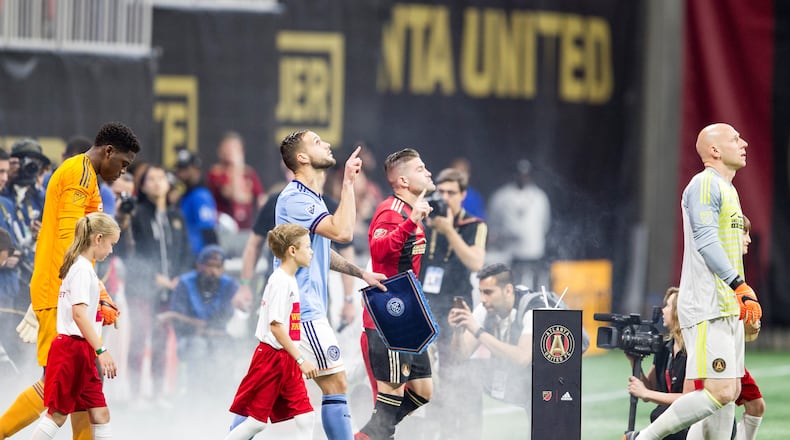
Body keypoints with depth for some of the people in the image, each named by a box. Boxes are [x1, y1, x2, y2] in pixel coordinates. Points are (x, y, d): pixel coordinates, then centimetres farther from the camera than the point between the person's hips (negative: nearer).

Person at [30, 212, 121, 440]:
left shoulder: (82, 267, 16)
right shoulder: (83, 269, -14)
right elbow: (79, 314, -25)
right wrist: (101, 350, -30)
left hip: (80, 352, 10)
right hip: (73, 349, -10)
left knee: (100, 413, 5)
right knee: (58, 414, -5)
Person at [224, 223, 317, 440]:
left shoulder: (290, 280, 14)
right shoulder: (280, 281, -16)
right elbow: (275, 325, -21)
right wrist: (300, 359, -22)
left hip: (286, 359, 9)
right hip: (272, 357, -9)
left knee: (305, 415, 0)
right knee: (257, 419, -3)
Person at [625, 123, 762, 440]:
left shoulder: (727, 189, 21)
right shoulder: (705, 184, -10)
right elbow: (706, 241, -20)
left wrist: (745, 295, 18)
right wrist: (740, 286, -25)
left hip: (728, 308, 10)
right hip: (707, 310, -10)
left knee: (731, 391, 7)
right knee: (720, 392, -16)